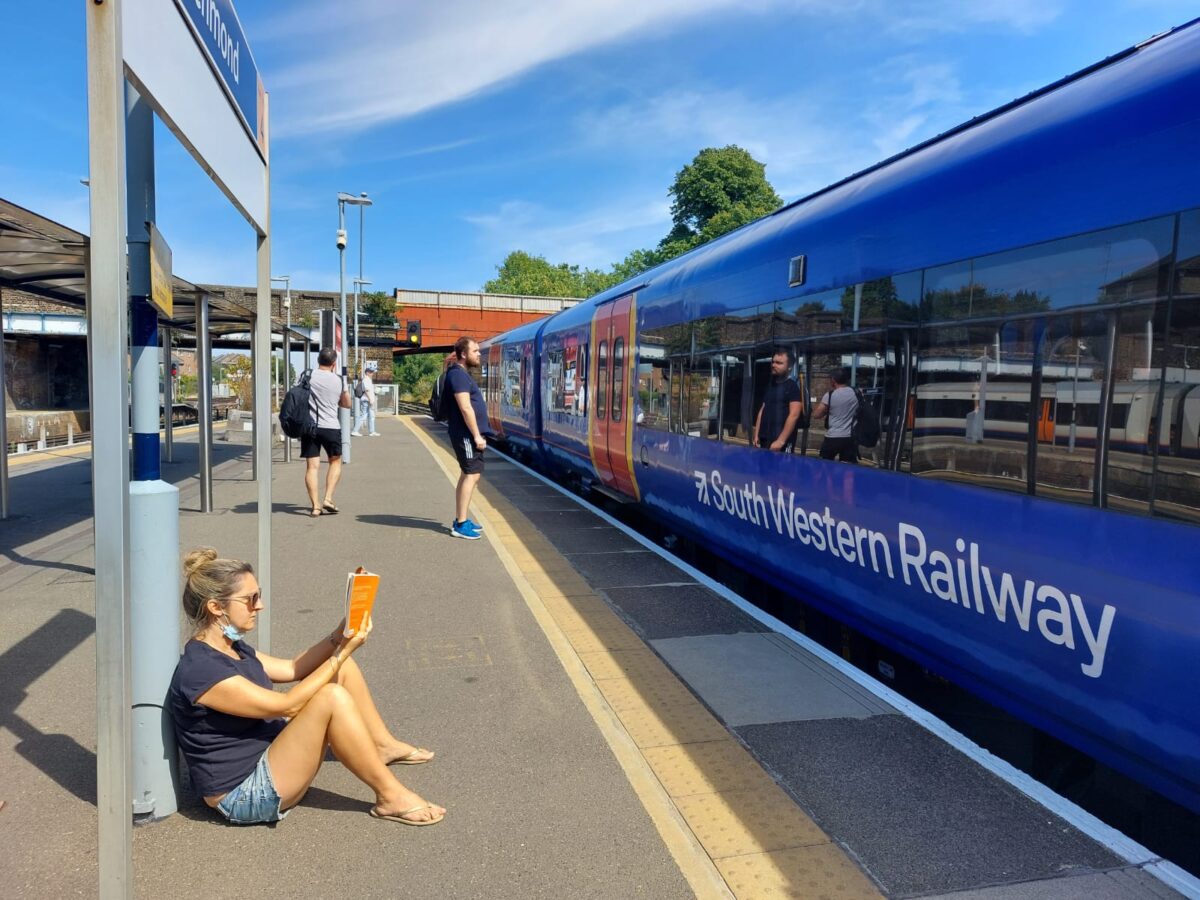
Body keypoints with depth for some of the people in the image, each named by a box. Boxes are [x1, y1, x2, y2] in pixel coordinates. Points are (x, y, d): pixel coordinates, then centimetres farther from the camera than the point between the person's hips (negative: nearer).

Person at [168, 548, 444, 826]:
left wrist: (340, 634, -4)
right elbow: (287, 705, -24)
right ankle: (390, 797, -14)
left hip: (270, 753, 10)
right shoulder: (201, 671, -26)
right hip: (245, 795, -10)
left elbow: (292, 668, 11)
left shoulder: (230, 648, 5)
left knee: (343, 666, 2)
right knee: (333, 698, -28)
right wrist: (342, 652, -20)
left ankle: (383, 746, 16)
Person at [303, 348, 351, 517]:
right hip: (331, 427, 1)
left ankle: (315, 506, -1)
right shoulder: (339, 380, 4)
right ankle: (328, 499, 6)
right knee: (335, 462, 18)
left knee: (312, 466, 2)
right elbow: (347, 404, 15)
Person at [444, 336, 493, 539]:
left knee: (468, 474, 14)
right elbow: (465, 408, -21)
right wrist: (477, 436, -21)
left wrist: (477, 434, 20)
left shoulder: (462, 374, 17)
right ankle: (461, 524, -8)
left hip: (468, 434, 10)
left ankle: (459, 520, 20)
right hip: (466, 434, -10)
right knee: (472, 475, -9)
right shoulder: (458, 375, -15)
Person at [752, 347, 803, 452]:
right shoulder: (770, 385, 16)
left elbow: (794, 415, -16)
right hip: (765, 440, 7)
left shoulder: (793, 386, -8)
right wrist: (756, 435, 12)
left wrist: (781, 441, -21)